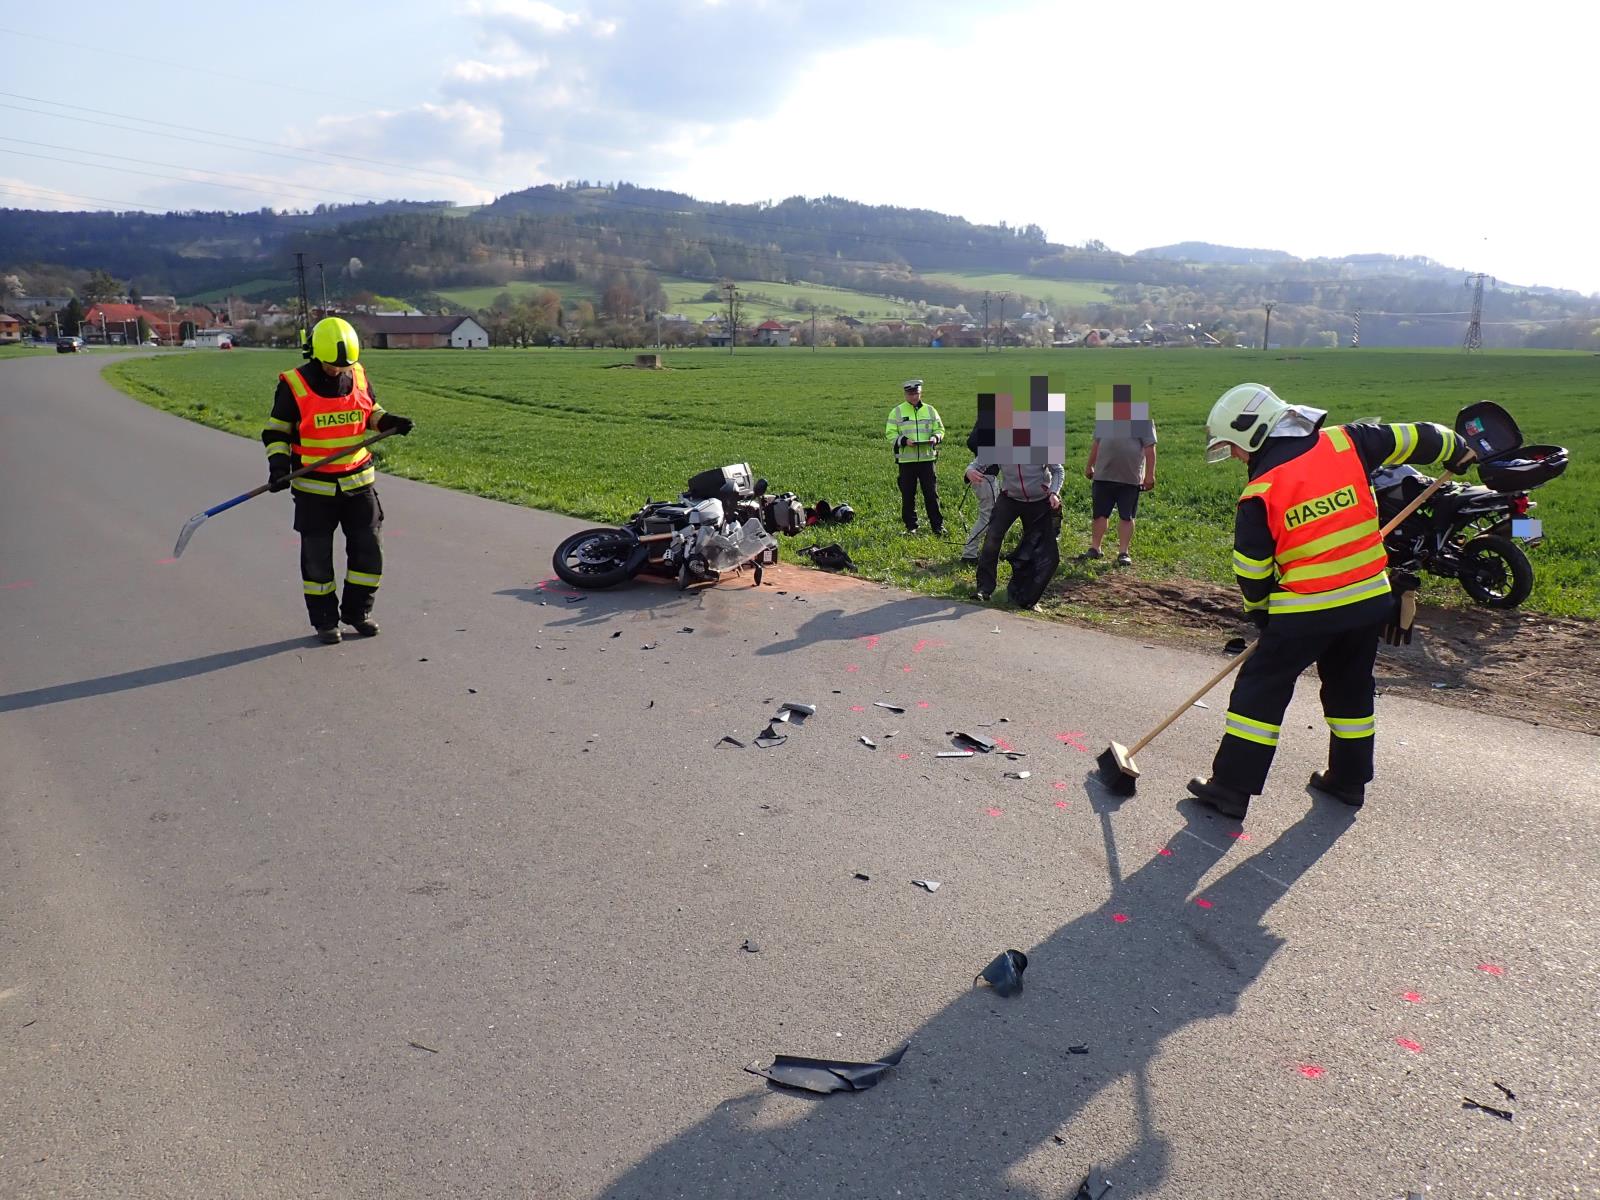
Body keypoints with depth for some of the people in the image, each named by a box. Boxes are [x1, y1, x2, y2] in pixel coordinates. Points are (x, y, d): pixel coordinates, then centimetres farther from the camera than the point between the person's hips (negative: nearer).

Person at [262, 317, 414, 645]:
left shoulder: (359, 376, 0)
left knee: (368, 548, 5)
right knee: (317, 556, 6)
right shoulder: (294, 385, -11)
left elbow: (371, 412, 16)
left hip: (358, 481, 3)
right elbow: (275, 431, -4)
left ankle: (357, 610, 22)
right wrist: (278, 464, -18)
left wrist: (390, 421, -4)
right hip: (313, 486, -3)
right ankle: (324, 619, 19)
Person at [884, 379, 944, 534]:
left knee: (931, 493, 1)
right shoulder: (897, 411, 3)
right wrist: (904, 441, -16)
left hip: (927, 458, 1)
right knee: (908, 495, 4)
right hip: (906, 459, -1)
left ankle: (937, 525, 9)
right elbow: (890, 434, 1)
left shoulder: (930, 410, 10)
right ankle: (911, 526, 14)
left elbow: (940, 428, 15)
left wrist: (935, 437, -8)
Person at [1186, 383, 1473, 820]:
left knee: (1260, 690, 4)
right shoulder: (1346, 443, -2)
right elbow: (1412, 439, 11)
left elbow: (1251, 571, -6)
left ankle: (1231, 787, 4)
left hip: (1305, 612, -5)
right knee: (1351, 689, 22)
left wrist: (1260, 609, 13)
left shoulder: (1260, 493, -13)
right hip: (1372, 600, 6)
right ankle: (1348, 779, 33)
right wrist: (1456, 449, 32)